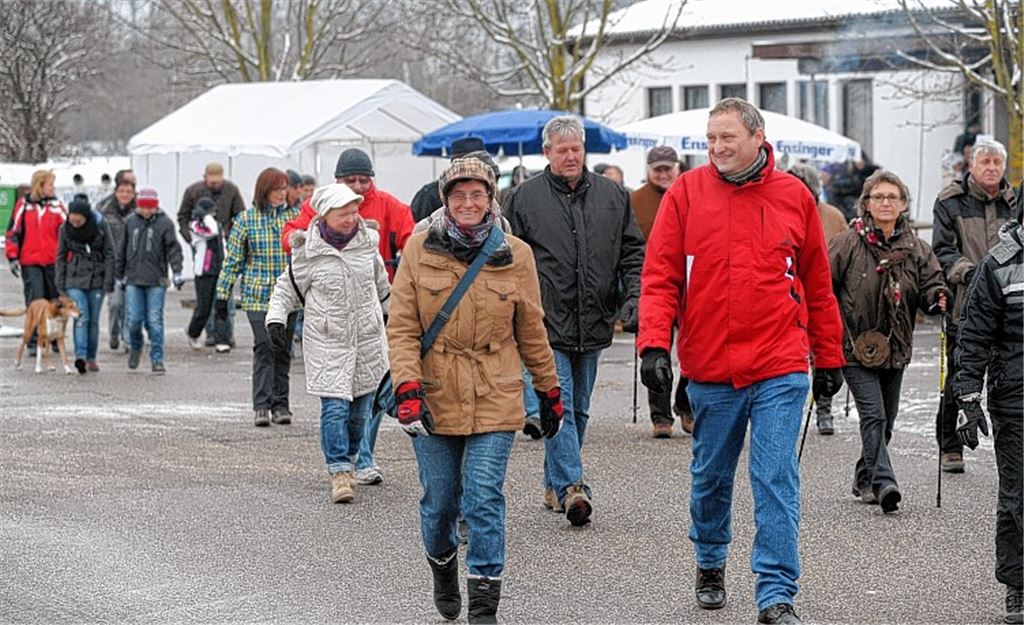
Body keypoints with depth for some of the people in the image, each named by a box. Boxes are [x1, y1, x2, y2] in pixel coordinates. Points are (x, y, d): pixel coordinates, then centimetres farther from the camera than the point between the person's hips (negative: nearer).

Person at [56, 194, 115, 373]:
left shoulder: (101, 226, -8)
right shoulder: (65, 229, -3)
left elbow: (109, 255, -3)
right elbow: (61, 256, 7)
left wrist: (108, 282, -7)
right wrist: (60, 284, 5)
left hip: (96, 278, 0)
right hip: (74, 279, 0)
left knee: (93, 319, 5)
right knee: (81, 317, -14)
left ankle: (91, 358, 14)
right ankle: (80, 356, -23)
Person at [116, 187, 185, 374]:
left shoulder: (165, 223, -2)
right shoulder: (130, 222, 6)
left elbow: (173, 248, -7)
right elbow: (123, 249, 15)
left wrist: (177, 271, -19)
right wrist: (119, 273, 17)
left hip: (156, 281, -2)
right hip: (133, 280, 2)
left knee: (155, 322, -3)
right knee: (133, 320, -1)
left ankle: (157, 359, 5)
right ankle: (135, 348, 28)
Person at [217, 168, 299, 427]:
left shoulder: (296, 217, 6)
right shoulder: (246, 220, 1)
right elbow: (232, 260, 5)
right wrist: (222, 295, 3)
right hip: (257, 296, -2)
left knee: (283, 350, 6)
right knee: (264, 347, -12)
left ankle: (280, 404, 12)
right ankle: (261, 405, -13)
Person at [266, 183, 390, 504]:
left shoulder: (367, 242, 3)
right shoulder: (309, 252, -7)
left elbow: (380, 282, 20)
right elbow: (287, 287, 5)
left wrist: (389, 311, 32)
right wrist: (276, 319, -8)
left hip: (368, 338, 4)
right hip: (326, 342, -3)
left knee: (360, 409, 9)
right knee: (334, 408, -12)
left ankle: (349, 461, 29)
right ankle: (339, 471, -9)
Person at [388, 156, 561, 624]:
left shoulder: (515, 255, 0)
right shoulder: (420, 249, -2)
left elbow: (531, 331, 10)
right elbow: (402, 327, -3)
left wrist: (549, 391, 14)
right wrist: (407, 389, -13)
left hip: (494, 400, 0)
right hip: (433, 398, 1)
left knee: (485, 500, -9)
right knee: (439, 501, 10)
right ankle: (443, 570, 41)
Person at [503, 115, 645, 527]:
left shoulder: (613, 196, 9)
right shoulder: (525, 197, 0)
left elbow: (633, 252, 13)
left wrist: (634, 295, -2)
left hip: (593, 324, 4)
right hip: (547, 321, -4)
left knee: (577, 410, 12)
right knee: (557, 406, -13)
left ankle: (554, 484, 24)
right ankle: (571, 487, -19)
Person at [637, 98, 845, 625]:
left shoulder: (794, 197, 2)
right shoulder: (686, 192, -1)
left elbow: (817, 286, 10)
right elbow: (659, 277, -2)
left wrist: (828, 358, 14)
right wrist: (654, 344, -14)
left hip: (779, 369, -1)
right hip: (708, 369, 1)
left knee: (776, 481, -6)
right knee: (710, 477, 16)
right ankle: (710, 564, 39)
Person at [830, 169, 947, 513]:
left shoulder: (916, 249, 4)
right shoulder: (847, 244, -6)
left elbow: (930, 287, 0)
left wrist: (938, 298, -22)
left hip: (895, 349, 5)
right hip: (855, 347, -5)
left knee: (886, 419, 13)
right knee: (874, 415, -16)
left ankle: (864, 480, 30)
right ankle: (884, 483, -22)